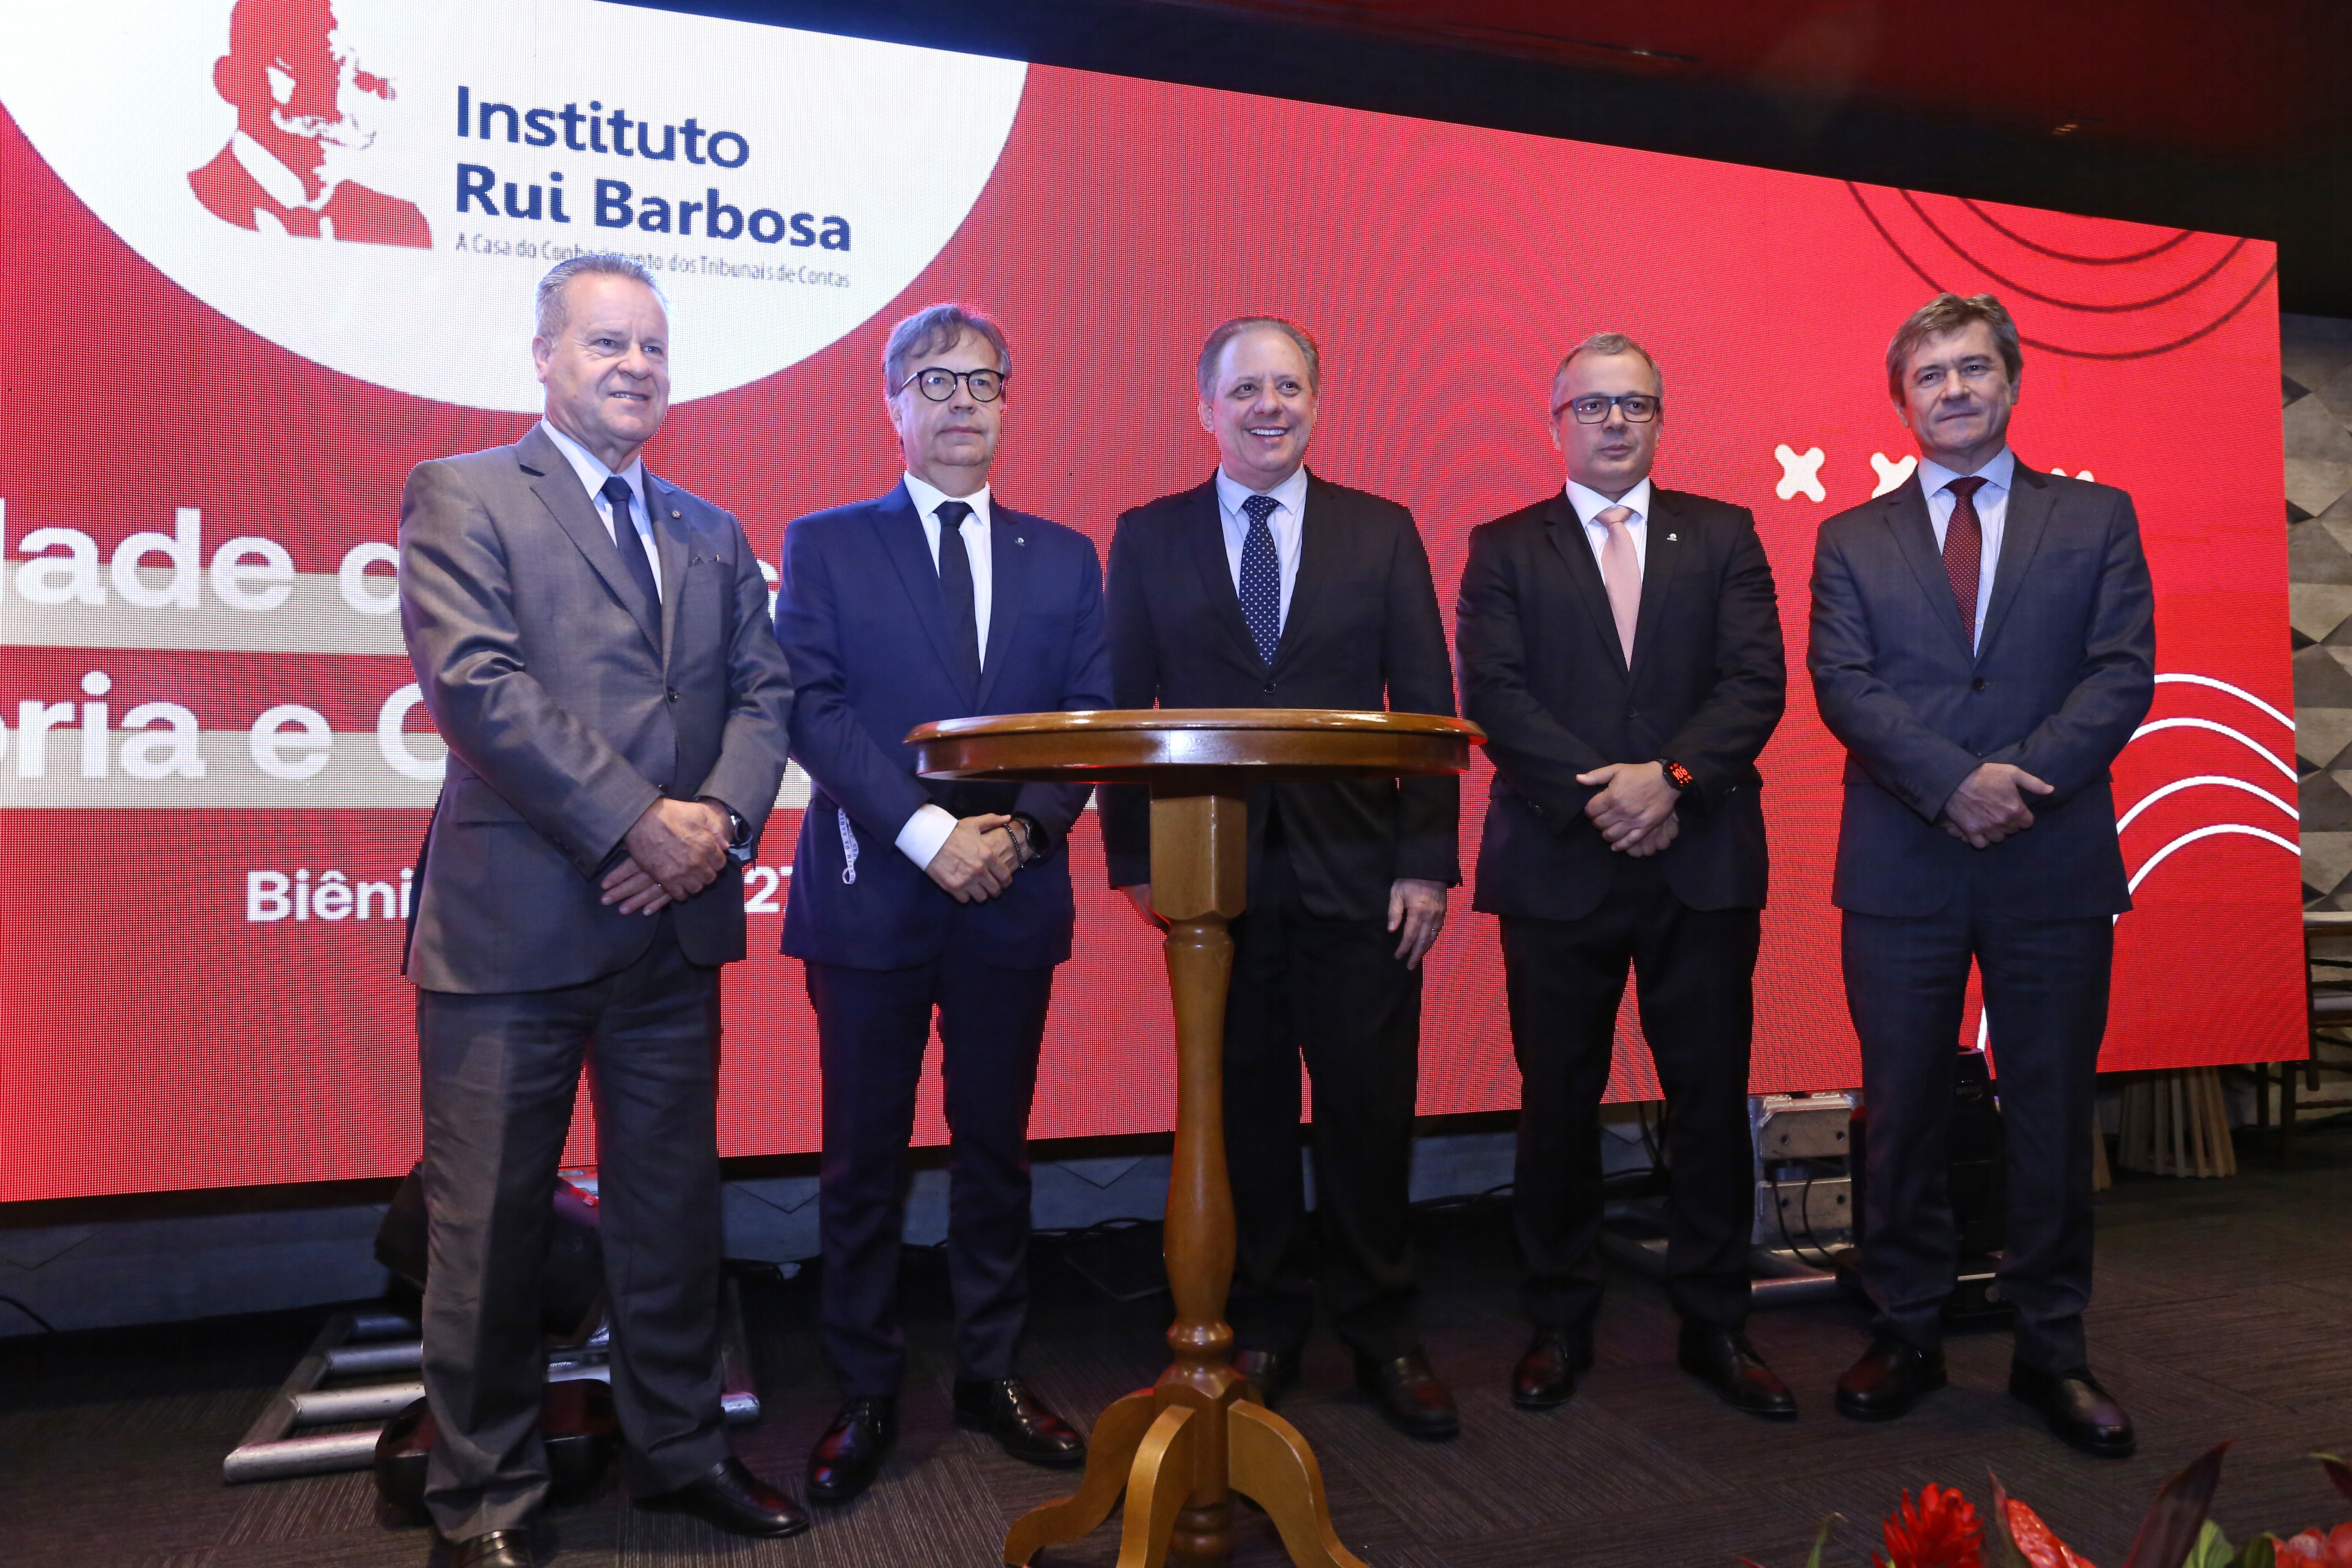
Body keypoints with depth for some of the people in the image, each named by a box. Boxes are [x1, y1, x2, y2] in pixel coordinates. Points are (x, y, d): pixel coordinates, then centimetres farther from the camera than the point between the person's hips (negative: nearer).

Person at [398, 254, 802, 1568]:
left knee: (676, 1209, 14)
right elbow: (475, 680, -13)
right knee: (493, 1224, 6)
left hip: (677, 917, 5)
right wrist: (637, 821, -17)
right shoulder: (461, 497, 0)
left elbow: (764, 689, 9)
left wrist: (721, 816, -10)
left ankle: (682, 1449, 30)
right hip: (516, 916, -4)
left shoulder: (715, 534, 17)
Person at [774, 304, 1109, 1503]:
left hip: (1013, 897, 2)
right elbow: (814, 708, -6)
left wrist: (1023, 828, -12)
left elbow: (1092, 718, 5)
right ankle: (864, 1392, 21)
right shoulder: (826, 545, 5)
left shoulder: (1062, 558, 12)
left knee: (996, 1148, 12)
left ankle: (991, 1371, 26)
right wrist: (927, 833, -16)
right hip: (870, 895, -2)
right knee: (865, 1159, 7)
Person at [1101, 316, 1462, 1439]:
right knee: (1245, 1116, 9)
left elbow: (1427, 708, 4)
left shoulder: (1383, 532, 7)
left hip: (1359, 877, 0)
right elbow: (1123, 710, 6)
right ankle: (1259, 1332, 27)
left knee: (1370, 1115, 6)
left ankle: (1381, 1335, 25)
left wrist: (1427, 864, -3)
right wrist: (1135, 859, -1)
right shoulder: (1148, 538, 7)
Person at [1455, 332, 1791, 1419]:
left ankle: (1713, 1322, 22)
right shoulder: (1504, 548, 8)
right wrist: (1594, 795, -15)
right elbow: (1493, 694, -5)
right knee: (1558, 1105, 6)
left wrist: (1670, 777, -15)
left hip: (1703, 864, 2)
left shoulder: (1723, 536, 12)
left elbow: (1756, 682, 0)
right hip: (1557, 868, -1)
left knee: (1712, 1100, 7)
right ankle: (1559, 1323, 21)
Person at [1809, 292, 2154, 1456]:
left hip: (2055, 863, 0)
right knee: (1902, 1113, 6)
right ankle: (1907, 1335, 20)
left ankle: (2052, 1349, 21)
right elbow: (1843, 685, -3)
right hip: (1901, 869, 0)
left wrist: (2025, 778, -15)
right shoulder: (1851, 540, 9)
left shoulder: (2097, 518, 10)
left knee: (2053, 1113, 7)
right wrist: (1954, 782, -17)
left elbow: (2123, 672, 0)